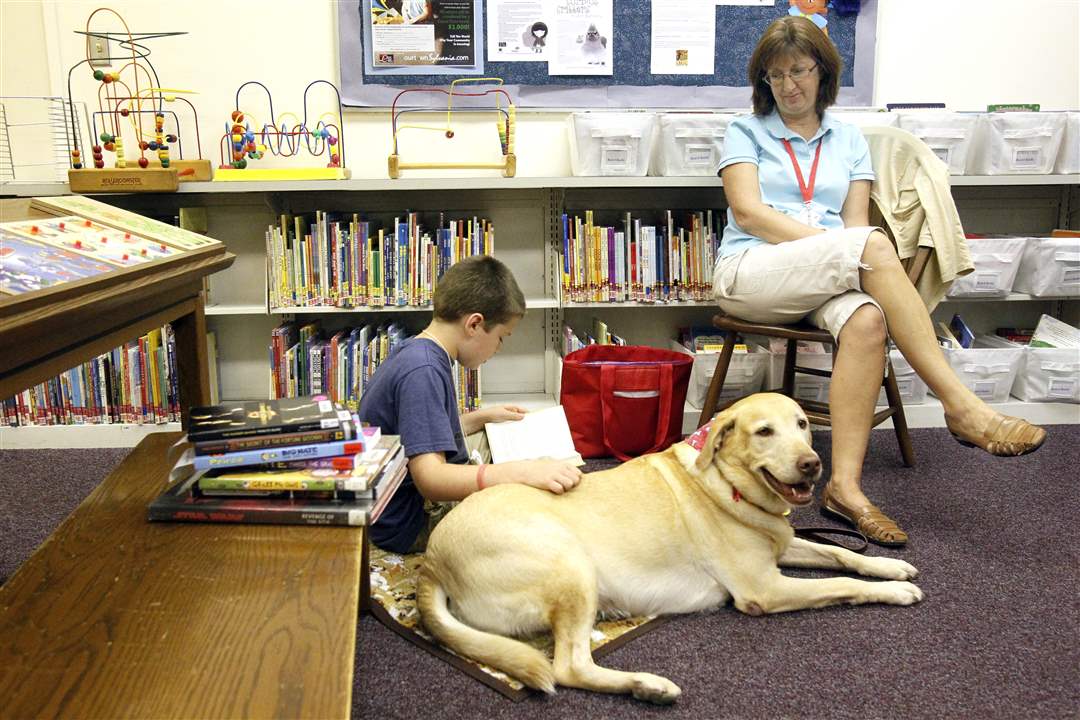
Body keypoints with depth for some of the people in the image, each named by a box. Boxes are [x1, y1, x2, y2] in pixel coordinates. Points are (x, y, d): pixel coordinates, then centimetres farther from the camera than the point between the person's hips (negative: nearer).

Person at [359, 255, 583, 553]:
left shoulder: (415, 353, 7)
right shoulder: (422, 372, -26)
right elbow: (429, 478, -35)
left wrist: (482, 417, 17)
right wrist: (522, 472, -43)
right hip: (408, 526, -11)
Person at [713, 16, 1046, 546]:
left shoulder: (848, 140, 21)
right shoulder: (745, 133, 12)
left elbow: (856, 221, 10)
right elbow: (748, 211, -4)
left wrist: (848, 259, -14)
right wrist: (830, 243, -14)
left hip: (827, 282, 3)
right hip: (749, 273, -3)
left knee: (867, 320, -35)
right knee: (872, 245, -31)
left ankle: (844, 486, -35)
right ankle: (962, 407, -31)